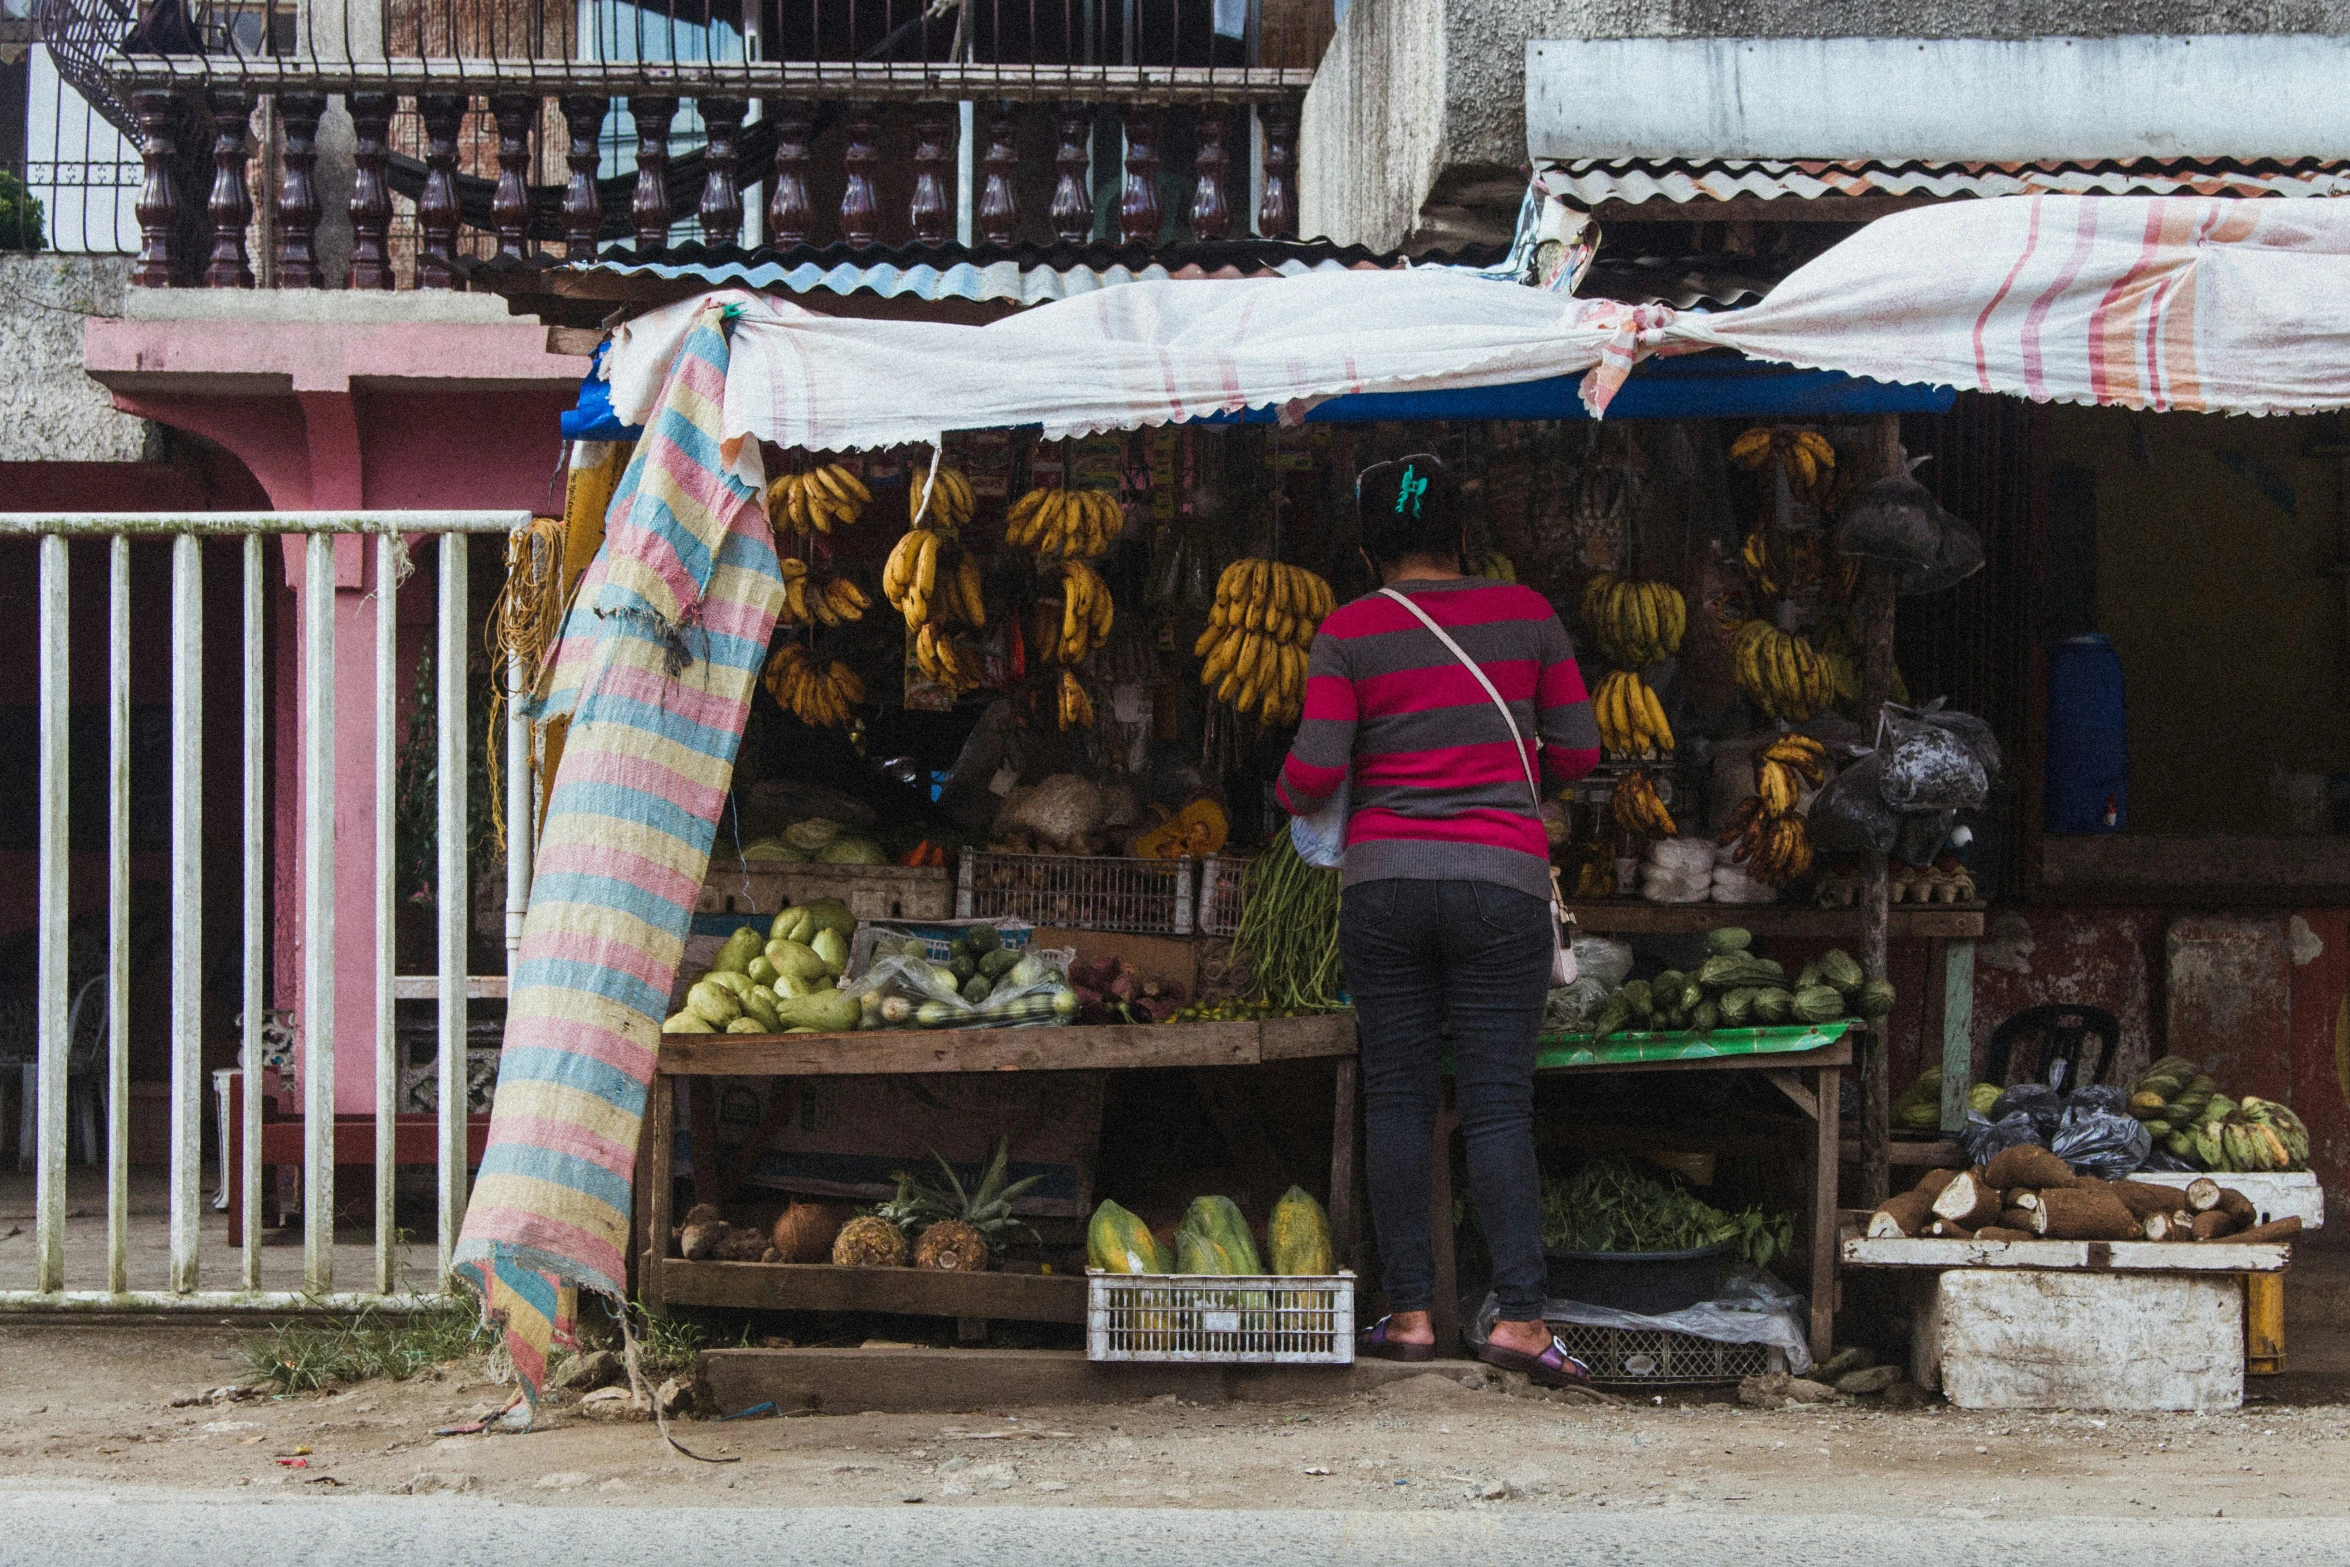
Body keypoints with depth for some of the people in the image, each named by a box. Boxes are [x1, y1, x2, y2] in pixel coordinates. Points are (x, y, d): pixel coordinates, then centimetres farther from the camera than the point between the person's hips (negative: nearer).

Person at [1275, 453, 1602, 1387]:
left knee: (1396, 1096, 7)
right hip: (1501, 880, 0)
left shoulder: (1348, 633, 0)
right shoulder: (1526, 615, 5)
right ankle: (1519, 1315, -8)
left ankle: (1408, 1311, 8)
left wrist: (1292, 800, 15)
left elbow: (1315, 769, -7)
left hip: (1385, 880, 0)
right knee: (1497, 1102, 0)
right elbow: (1578, 751, 7)